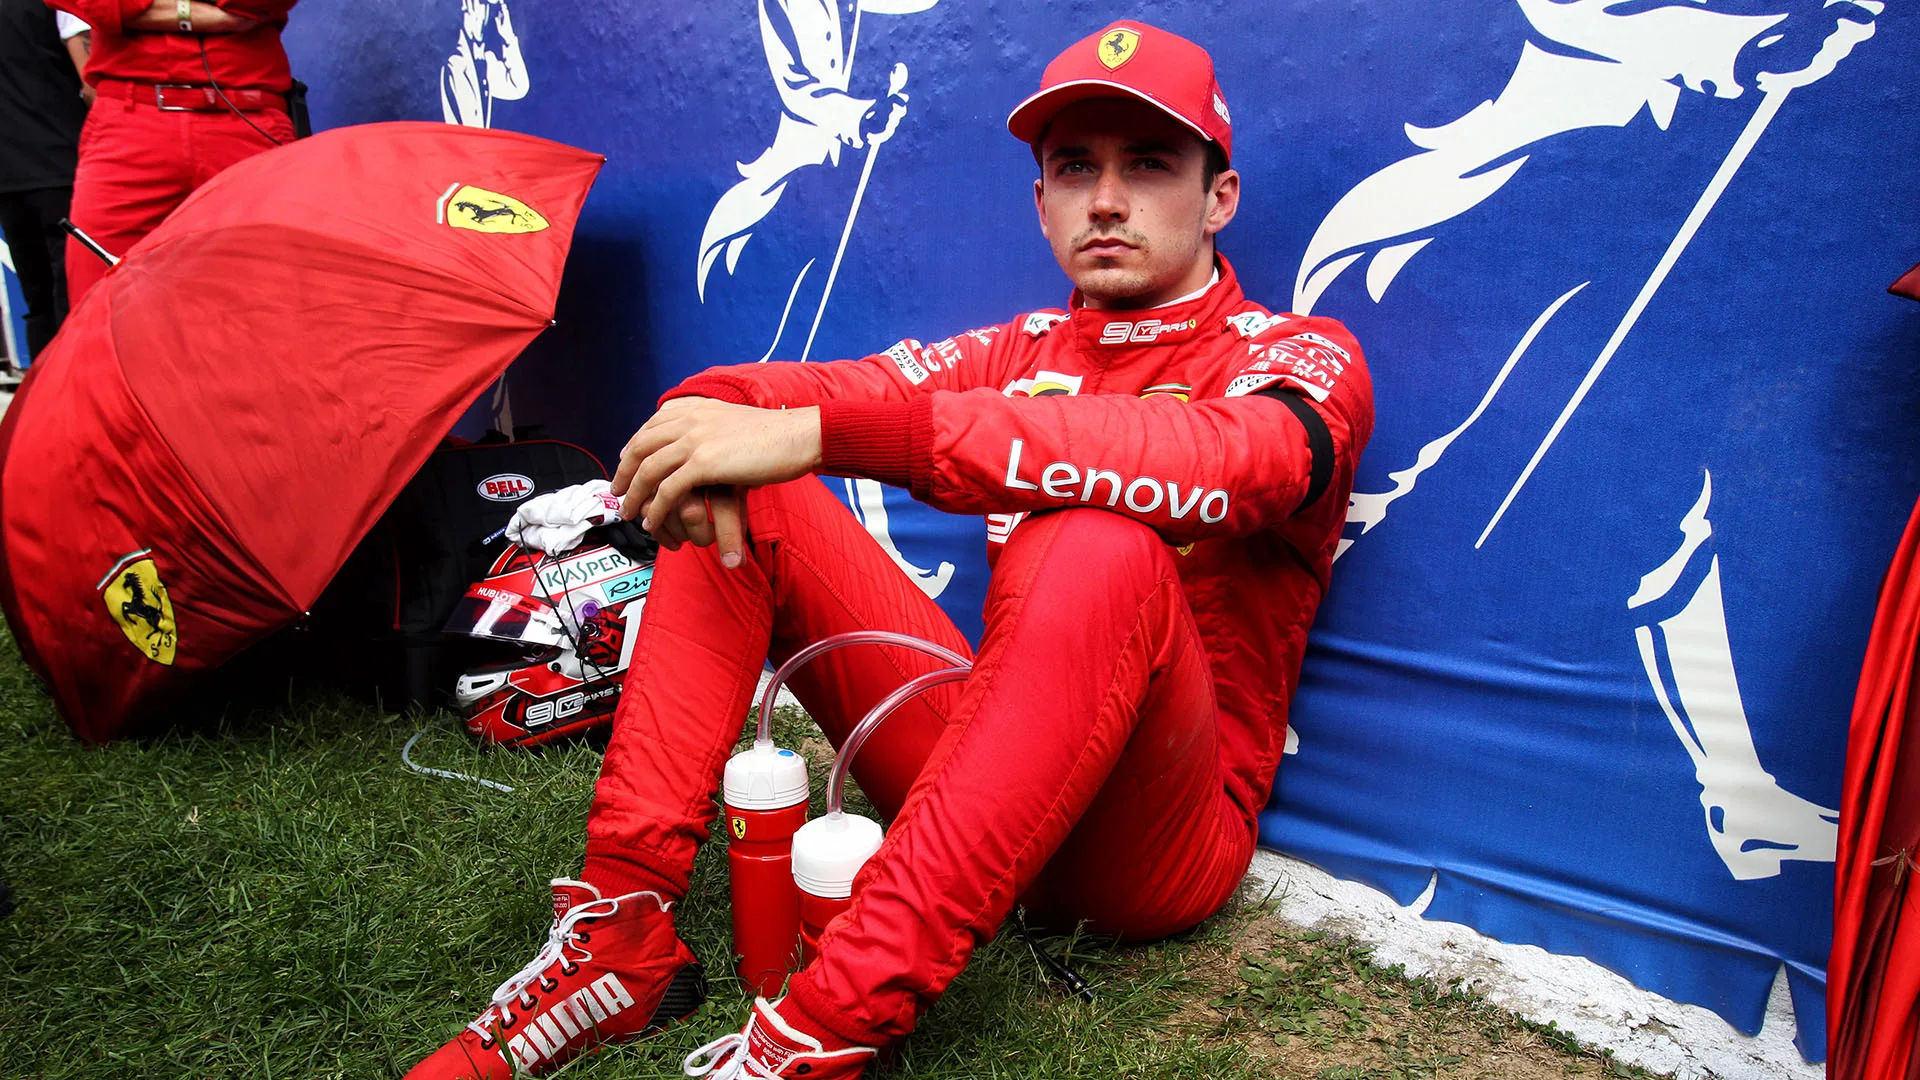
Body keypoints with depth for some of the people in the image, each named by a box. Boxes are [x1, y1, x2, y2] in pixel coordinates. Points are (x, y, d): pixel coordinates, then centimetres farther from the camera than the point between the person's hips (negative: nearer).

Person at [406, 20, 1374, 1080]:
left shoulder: (1303, 360, -4)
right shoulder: (1024, 349, 13)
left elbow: (1202, 463, -30)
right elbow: (797, 396, 1)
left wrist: (819, 430, -35)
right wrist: (711, 406, -25)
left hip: (1159, 837, -4)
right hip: (976, 768, 5)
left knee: (1104, 549, -35)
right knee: (737, 496, -4)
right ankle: (622, 930, -12)